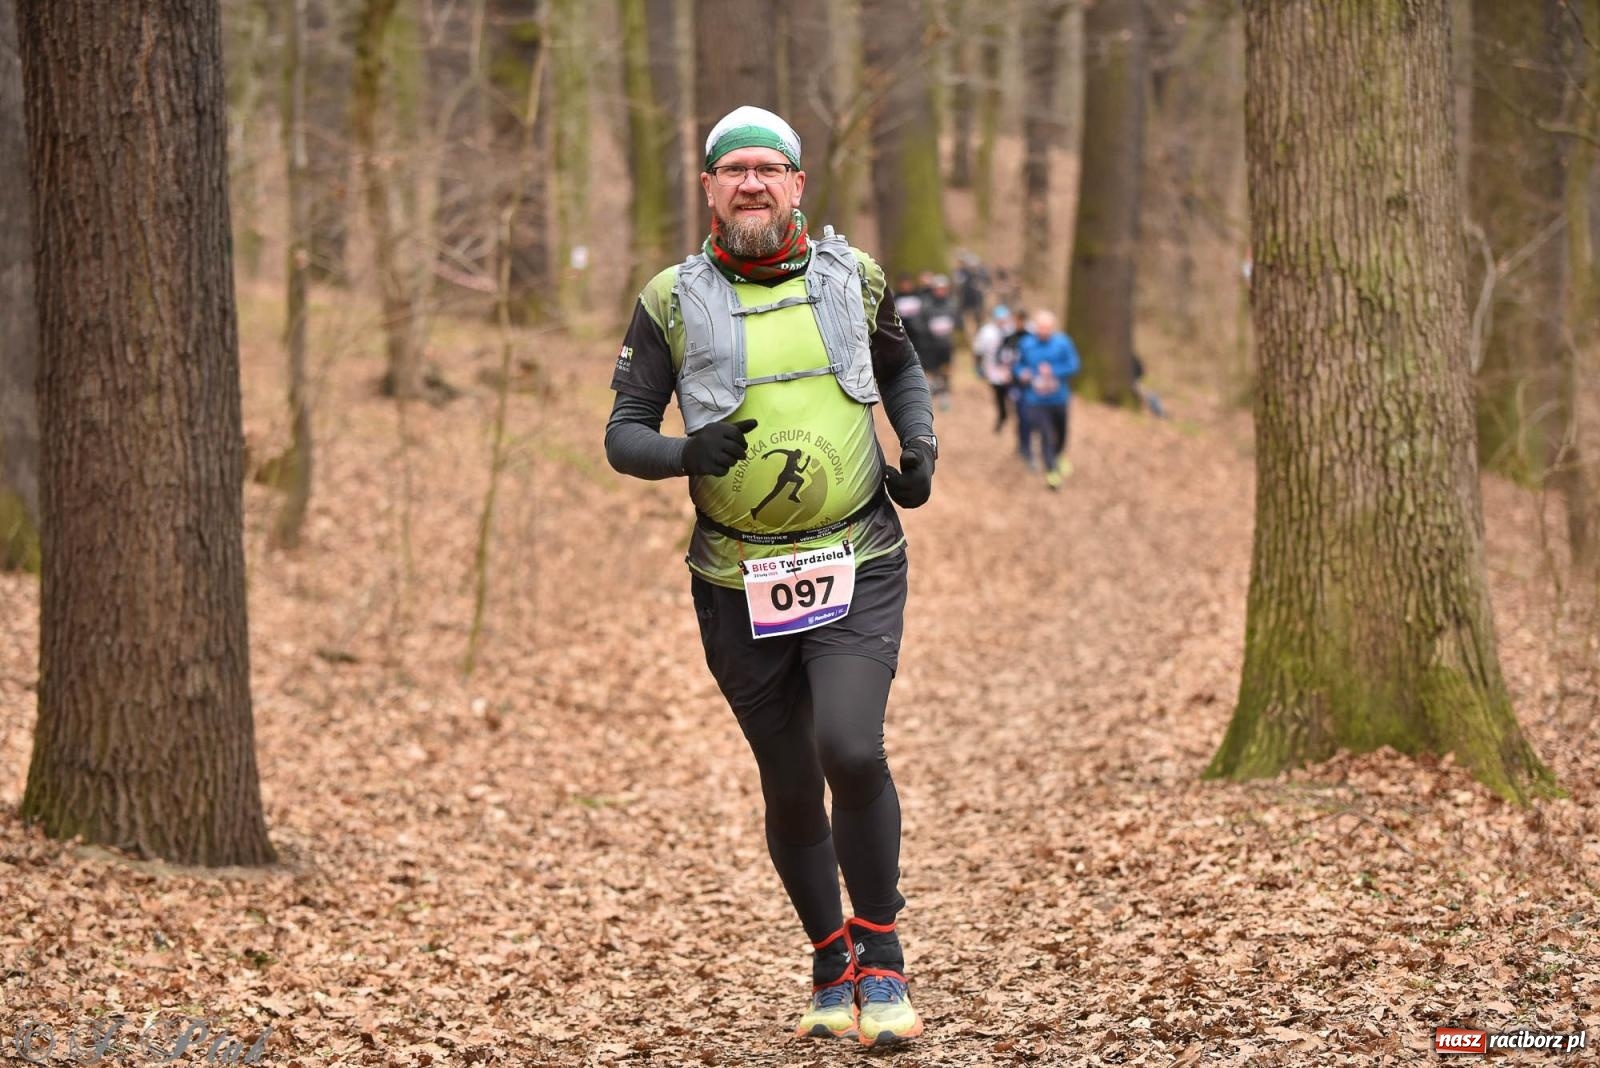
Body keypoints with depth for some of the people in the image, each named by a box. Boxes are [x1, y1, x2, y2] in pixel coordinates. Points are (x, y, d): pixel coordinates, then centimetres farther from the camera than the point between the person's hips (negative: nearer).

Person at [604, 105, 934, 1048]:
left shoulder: (852, 278, 5)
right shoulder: (674, 302, -1)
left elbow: (902, 370, 23)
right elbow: (623, 435, 1)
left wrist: (921, 448, 3)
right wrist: (686, 452, -21)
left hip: (856, 569, -1)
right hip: (739, 583, 1)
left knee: (852, 751, -20)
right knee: (791, 786, 8)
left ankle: (881, 954, -2)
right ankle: (832, 968, 29)